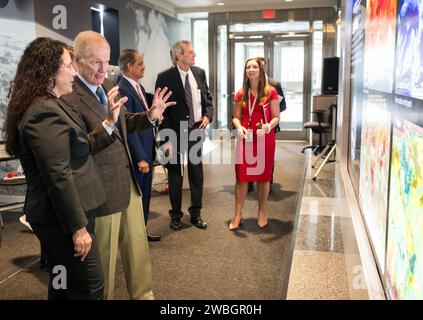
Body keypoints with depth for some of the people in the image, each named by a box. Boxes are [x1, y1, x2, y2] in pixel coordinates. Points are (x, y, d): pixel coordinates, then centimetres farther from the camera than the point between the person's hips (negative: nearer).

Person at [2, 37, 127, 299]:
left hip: (62, 214, 11)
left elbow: (78, 149, 12)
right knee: (90, 286, 2)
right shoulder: (45, 112, -22)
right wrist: (78, 227, -22)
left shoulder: (48, 105, 11)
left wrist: (109, 122, 4)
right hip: (63, 218, -11)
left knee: (65, 283, 23)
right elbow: (58, 178, -26)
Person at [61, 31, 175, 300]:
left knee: (138, 246, 21)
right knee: (105, 257, 12)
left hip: (129, 181, 8)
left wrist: (151, 115, 0)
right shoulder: (69, 97, -20)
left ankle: (143, 294, 41)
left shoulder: (108, 84, 6)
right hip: (102, 190, -8)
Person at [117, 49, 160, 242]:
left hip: (147, 151, 9)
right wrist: (140, 158, -20)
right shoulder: (122, 90, -18)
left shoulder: (139, 87, 11)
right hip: (136, 154, -9)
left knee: (144, 195, 18)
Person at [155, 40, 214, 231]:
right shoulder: (165, 77, -12)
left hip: (196, 130, 4)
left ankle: (196, 213, 27)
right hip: (175, 133, -4)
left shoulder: (199, 73, 3)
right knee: (175, 175, 9)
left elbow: (208, 97, 15)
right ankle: (175, 215, 25)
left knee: (196, 173, 12)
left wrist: (208, 115, -5)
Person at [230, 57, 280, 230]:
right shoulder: (240, 94, 6)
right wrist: (239, 127, -13)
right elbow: (236, 117, 9)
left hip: (265, 138, -2)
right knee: (241, 176, 2)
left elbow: (276, 117, -3)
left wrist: (269, 125, -24)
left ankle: (262, 212, 22)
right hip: (245, 138, 2)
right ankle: (238, 214, 12)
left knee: (263, 175, 7)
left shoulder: (270, 92, -3)